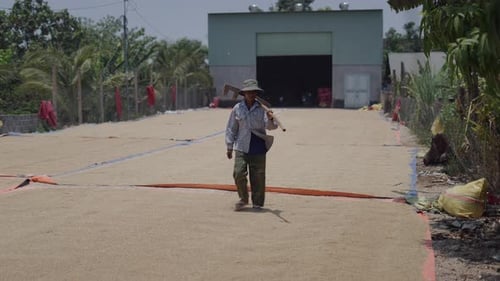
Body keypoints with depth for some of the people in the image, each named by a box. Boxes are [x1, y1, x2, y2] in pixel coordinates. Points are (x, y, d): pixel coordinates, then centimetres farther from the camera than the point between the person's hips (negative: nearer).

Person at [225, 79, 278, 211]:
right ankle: (243, 199, 14)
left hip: (259, 147, 0)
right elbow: (231, 129, 10)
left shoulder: (262, 108, 2)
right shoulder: (237, 108, 5)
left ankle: (257, 203, 16)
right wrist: (229, 147, 9)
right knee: (238, 173, -10)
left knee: (258, 176, 3)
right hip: (242, 147, 0)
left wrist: (270, 119, -29)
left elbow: (270, 126, -6)